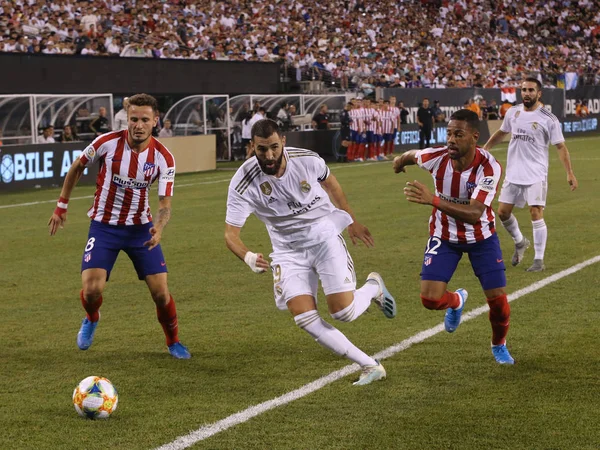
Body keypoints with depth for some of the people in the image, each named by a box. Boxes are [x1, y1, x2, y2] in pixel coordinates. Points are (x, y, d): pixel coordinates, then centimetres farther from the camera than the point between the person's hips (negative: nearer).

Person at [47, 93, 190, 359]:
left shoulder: (163, 158, -13)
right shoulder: (107, 143, -15)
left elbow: (165, 204, -14)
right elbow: (76, 168, 3)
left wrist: (159, 227, -36)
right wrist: (61, 207, 6)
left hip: (140, 227, 1)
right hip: (104, 226, -1)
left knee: (160, 292, -5)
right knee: (92, 290, -15)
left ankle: (173, 342, 22)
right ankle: (92, 319, 22)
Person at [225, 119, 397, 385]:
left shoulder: (307, 160, -17)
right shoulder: (243, 184, -20)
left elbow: (330, 183, 7)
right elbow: (231, 233, -22)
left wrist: (352, 221, 18)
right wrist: (248, 257, -44)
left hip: (324, 236, -1)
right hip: (288, 250, 1)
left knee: (344, 312, -12)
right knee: (304, 318, -15)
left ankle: (373, 287, 25)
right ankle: (370, 366, -5)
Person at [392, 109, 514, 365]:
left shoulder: (489, 167, -30)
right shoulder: (437, 157, -23)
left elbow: (474, 214, -41)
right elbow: (412, 155, 4)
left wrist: (433, 199, -52)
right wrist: (400, 161, 27)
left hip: (481, 236, -1)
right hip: (444, 236, 2)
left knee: (497, 298, -4)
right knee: (430, 298, -11)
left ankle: (499, 345, 30)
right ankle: (456, 301, 29)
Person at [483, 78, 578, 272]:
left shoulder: (548, 119, -9)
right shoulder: (512, 112, 5)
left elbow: (560, 147, -7)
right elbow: (502, 132, 22)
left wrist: (570, 173, -13)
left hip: (536, 175, -5)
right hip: (513, 173, 5)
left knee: (536, 214, -11)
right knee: (503, 212, 6)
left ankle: (539, 260, -3)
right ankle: (520, 242, 33)